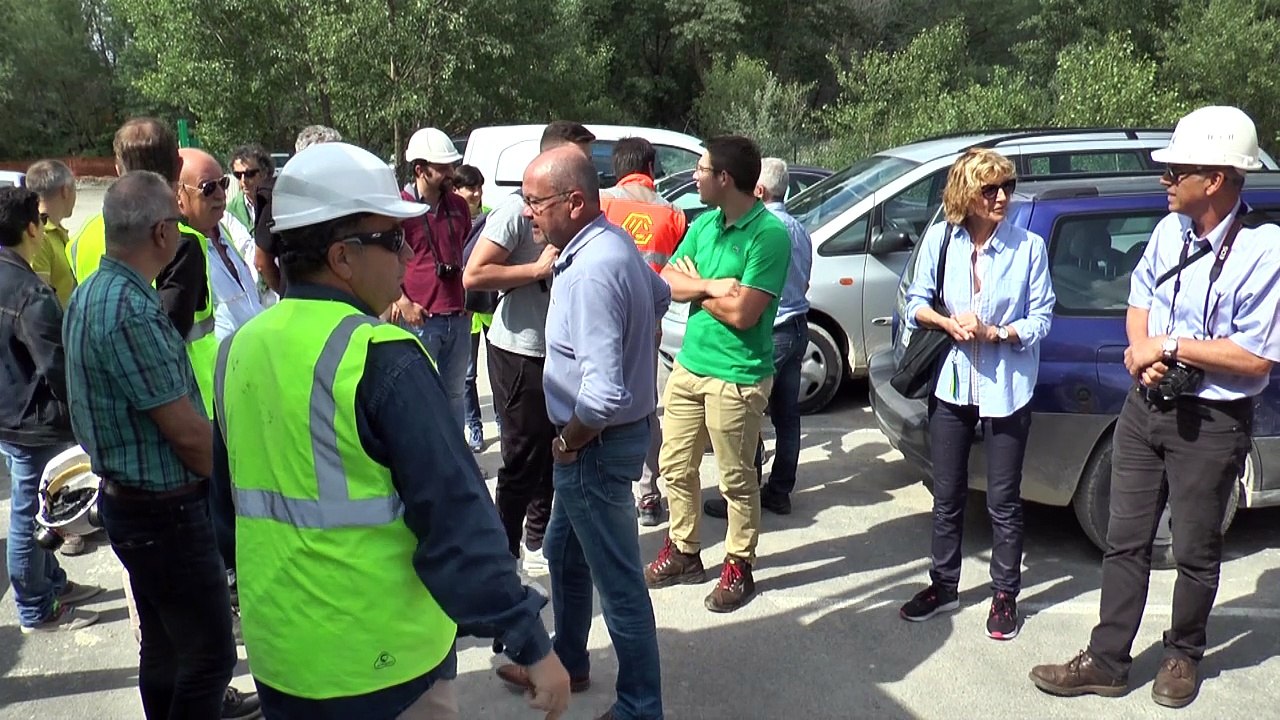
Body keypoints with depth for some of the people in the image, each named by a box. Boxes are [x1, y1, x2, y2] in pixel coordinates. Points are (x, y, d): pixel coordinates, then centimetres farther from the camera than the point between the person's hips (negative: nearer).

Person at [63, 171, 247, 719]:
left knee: (165, 643, 24)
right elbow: (187, 432, -23)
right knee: (211, 652, 2)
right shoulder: (131, 310, -25)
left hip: (128, 499, 10)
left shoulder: (91, 292, 6)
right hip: (164, 510, -10)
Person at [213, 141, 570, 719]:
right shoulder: (383, 359, -21)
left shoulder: (239, 350, 2)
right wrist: (530, 643, -18)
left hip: (275, 653, 7)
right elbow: (456, 518, -24)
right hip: (381, 664, -6)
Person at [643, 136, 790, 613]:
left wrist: (694, 285, -7)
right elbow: (666, 282, 2)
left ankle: (738, 566, 24)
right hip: (688, 366, 8)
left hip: (737, 377, -7)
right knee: (675, 467, 16)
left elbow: (741, 314, -23)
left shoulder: (769, 234, -16)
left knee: (737, 480, 7)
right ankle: (683, 552, 34)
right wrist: (712, 286, -15)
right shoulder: (704, 223, 8)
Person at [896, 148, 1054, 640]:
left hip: (1006, 390, -2)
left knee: (1003, 501, 7)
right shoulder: (940, 239, -2)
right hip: (951, 384, 2)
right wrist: (949, 324, -14)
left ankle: (1005, 595, 24)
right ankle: (943, 585, 30)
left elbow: (1041, 319, -5)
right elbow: (917, 303, 5)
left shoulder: (1029, 246, -8)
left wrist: (993, 332, -19)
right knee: (947, 495, 14)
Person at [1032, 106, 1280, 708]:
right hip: (1145, 406, 6)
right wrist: (1140, 348, -4)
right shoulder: (1170, 229, 3)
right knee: (1125, 541, 9)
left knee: (1195, 552, 12)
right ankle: (1107, 661, 19)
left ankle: (1183, 657, 34)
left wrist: (1169, 347, -17)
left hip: (1210, 424, -5)